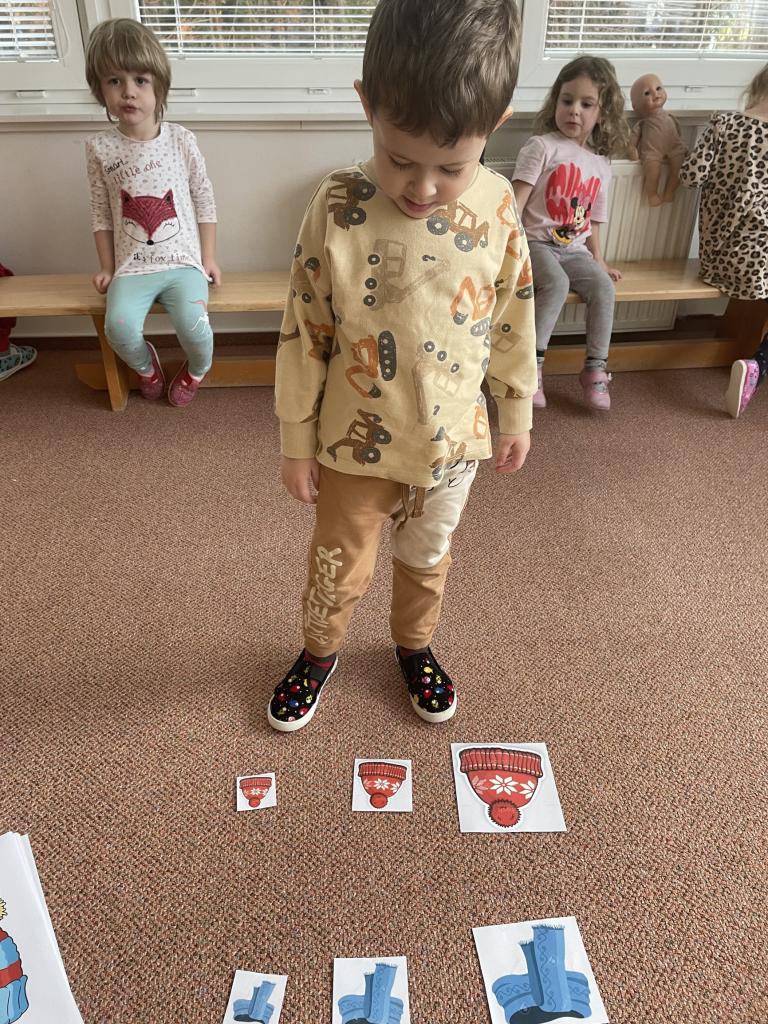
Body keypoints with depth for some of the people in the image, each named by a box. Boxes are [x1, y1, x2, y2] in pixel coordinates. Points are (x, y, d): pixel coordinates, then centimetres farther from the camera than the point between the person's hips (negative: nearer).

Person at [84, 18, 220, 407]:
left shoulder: (181, 140, -2)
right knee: (119, 327, -23)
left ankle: (197, 368, 11)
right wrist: (107, 267, 7)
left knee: (193, 324, -25)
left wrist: (208, 259, 3)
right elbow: (101, 213, 7)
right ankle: (144, 363, 13)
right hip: (132, 265, 1)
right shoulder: (100, 148, 0)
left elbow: (204, 201, 4)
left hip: (183, 260, -1)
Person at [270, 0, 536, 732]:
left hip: (452, 439, 2)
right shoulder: (337, 208, -18)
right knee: (339, 566, 16)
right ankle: (319, 652, 46)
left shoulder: (496, 205, -11)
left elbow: (513, 320, 2)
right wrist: (296, 442, -5)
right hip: (356, 444, -2)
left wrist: (516, 412, 9)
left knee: (427, 560, 23)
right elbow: (303, 335, -11)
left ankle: (414, 644, 51)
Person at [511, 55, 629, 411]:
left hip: (575, 249, 5)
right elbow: (516, 201, -11)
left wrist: (598, 261, 20)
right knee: (556, 283, -34)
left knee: (603, 287, -20)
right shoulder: (542, 146, -3)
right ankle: (532, 364, -26)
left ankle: (595, 368, -11)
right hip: (537, 242, -5)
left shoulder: (601, 163, 14)